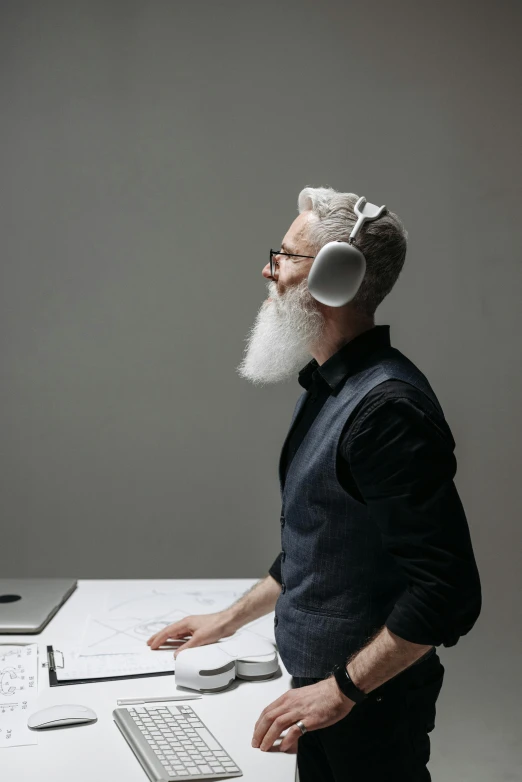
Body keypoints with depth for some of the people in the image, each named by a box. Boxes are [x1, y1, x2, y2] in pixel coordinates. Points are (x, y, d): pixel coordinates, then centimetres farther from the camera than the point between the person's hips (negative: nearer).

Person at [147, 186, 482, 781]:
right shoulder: (324, 389, 8)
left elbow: (447, 591, -26)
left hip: (368, 706, -9)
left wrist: (342, 688, -23)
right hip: (320, 686, 9)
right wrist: (230, 619, 18)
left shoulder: (388, 405, -24)